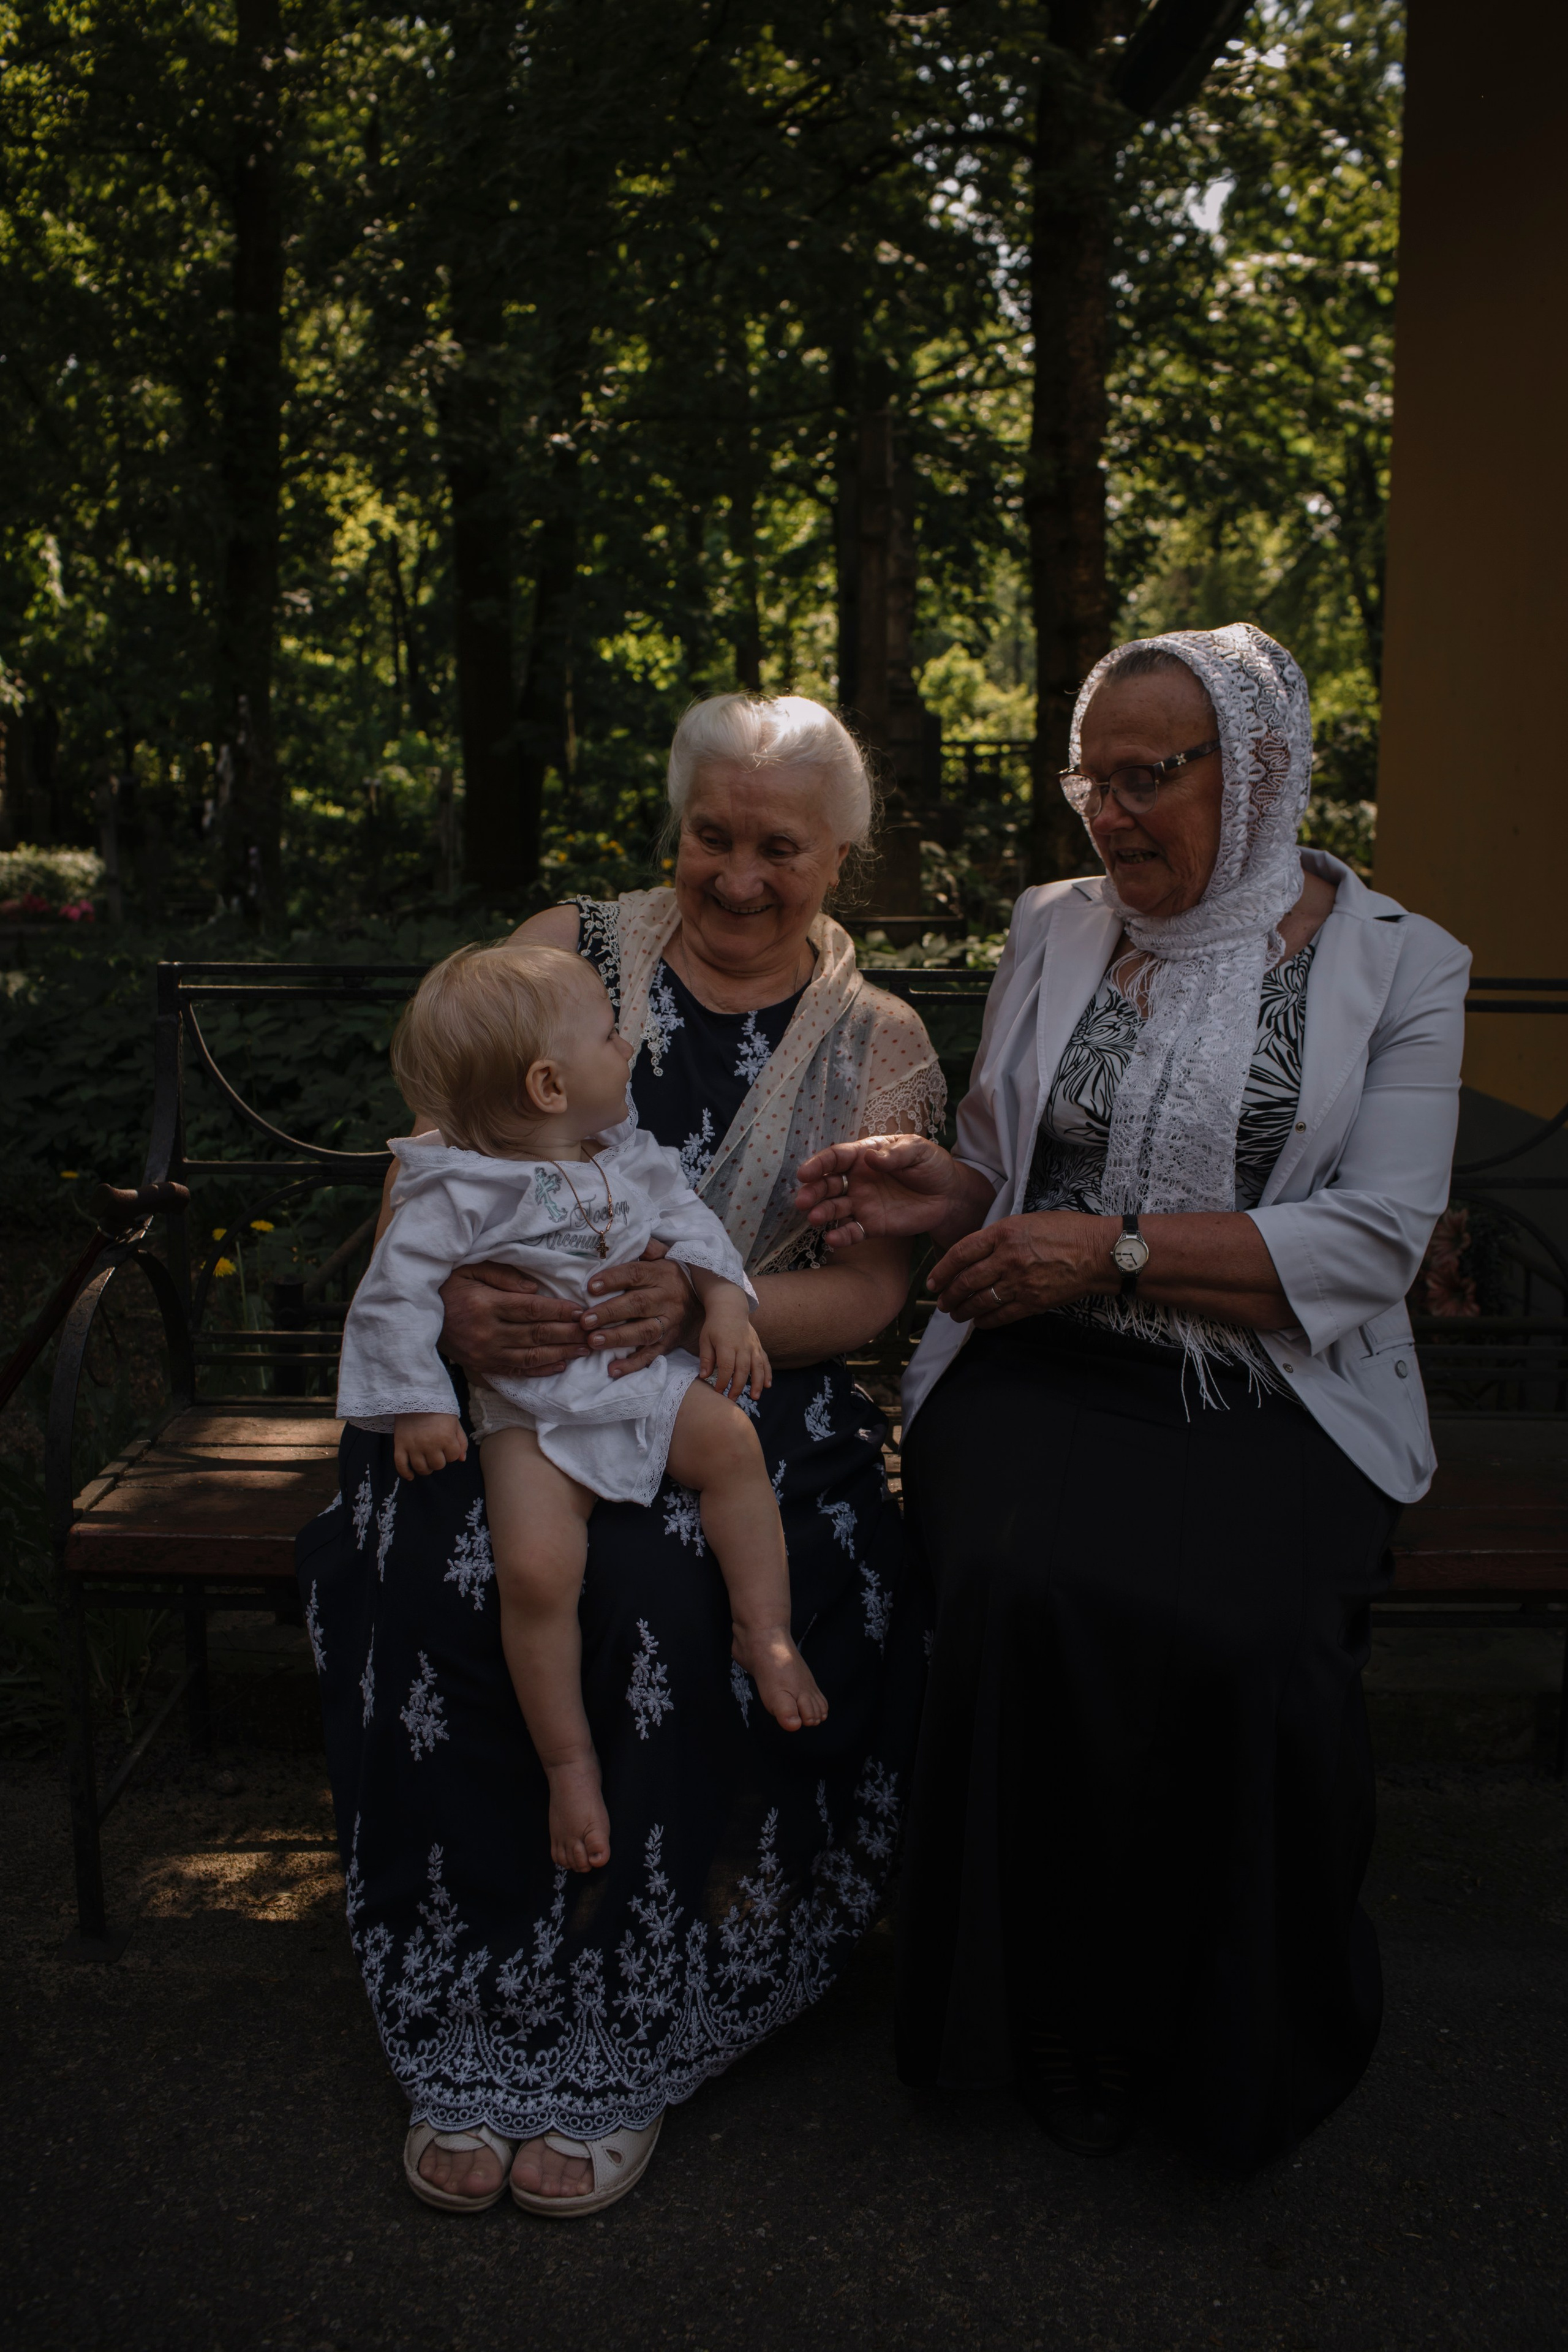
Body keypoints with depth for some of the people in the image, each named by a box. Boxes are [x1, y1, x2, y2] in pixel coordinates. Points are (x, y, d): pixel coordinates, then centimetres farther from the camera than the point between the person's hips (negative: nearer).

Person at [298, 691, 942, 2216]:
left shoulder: (877, 1047, 9)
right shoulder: (569, 951, 8)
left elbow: (868, 1290, 0)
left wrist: (705, 1305, -21)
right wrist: (450, 1297, -19)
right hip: (505, 1376, 1)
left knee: (678, 1595, -31)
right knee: (445, 1573, -29)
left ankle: (617, 2047, -12)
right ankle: (471, 2038, -11)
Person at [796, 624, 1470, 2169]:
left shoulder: (1395, 966, 4)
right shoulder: (1052, 931, 13)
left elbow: (1372, 1241, -6)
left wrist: (1119, 1245, -14)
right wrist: (944, 1190, -4)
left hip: (1278, 1400, -2)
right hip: (1042, 1371, 2)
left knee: (1241, 1638, -30)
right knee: (1021, 1593, -29)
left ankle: (1225, 2046, 1)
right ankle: (1055, 2019, -3)